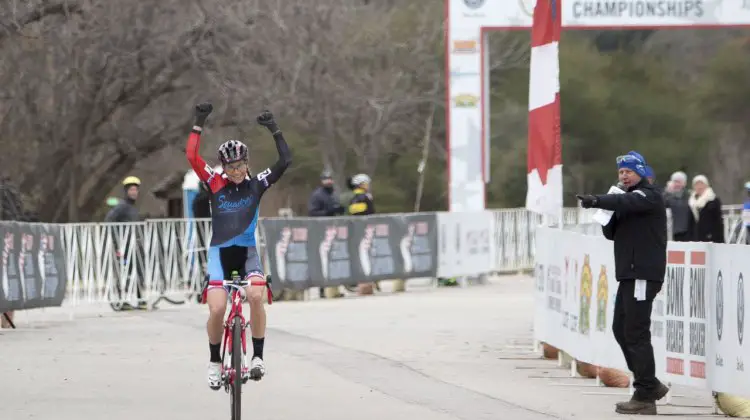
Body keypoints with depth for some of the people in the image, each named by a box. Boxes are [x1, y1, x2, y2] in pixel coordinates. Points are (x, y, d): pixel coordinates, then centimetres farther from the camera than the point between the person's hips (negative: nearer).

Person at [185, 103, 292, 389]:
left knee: (256, 295, -28)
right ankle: (214, 361, 8)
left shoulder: (256, 185, 3)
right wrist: (198, 125, -10)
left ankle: (257, 356, -16)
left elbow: (286, 161, -6)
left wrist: (275, 131, -8)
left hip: (247, 252, 0)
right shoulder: (215, 185, 1)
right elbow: (192, 156, -9)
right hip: (220, 252, 0)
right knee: (217, 308, -16)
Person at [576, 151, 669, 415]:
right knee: (621, 329, 14)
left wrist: (597, 201, -47)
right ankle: (650, 385, 22)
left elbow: (626, 202, -30)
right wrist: (605, 214, -3)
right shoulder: (627, 199, 22)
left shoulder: (649, 196, -8)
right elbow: (611, 233, 18)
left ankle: (645, 397, -9)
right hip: (629, 274, 10)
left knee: (636, 333, -11)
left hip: (644, 274, -10)